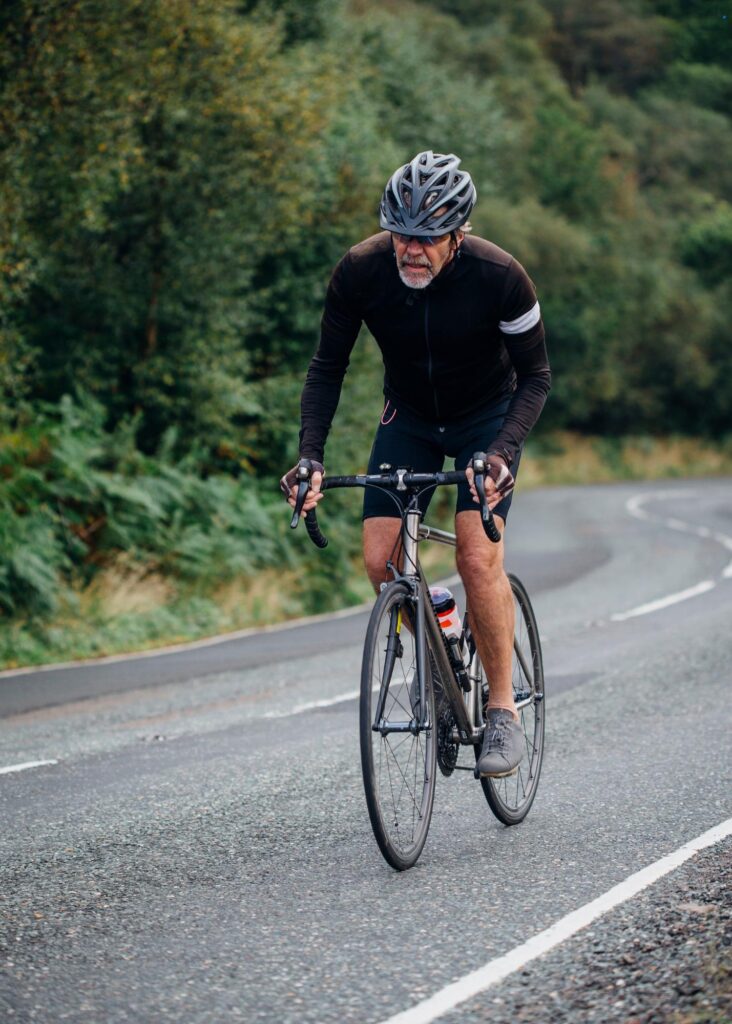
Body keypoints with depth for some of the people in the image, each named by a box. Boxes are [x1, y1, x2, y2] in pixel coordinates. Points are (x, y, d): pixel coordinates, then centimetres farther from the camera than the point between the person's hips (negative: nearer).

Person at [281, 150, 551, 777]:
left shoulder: (499, 277, -29)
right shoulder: (360, 272, -23)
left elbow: (536, 376, -18)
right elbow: (328, 365, -11)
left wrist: (502, 453, -34)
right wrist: (311, 455, -23)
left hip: (487, 417, -3)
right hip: (409, 417, 3)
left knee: (479, 558, -20)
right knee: (380, 561, -12)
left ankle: (504, 713, -7)